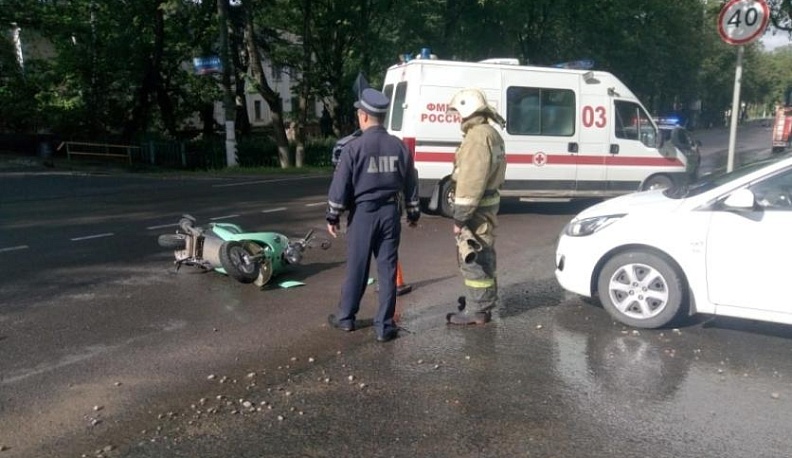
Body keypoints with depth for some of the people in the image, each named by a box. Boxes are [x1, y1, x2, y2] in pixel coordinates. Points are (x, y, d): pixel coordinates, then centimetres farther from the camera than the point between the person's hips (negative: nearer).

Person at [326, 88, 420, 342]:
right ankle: (384, 326, 9)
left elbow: (340, 185, -9)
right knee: (387, 270, 5)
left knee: (356, 269, 9)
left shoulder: (354, 147, -10)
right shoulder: (399, 146, 3)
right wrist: (413, 213, 20)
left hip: (362, 214, -3)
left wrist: (333, 216, 2)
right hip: (389, 214, 3)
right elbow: (410, 184, 9)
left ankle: (345, 318, 25)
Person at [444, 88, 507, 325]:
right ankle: (482, 299, 34)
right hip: (487, 202, 11)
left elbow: (471, 180, -24)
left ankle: (477, 310, 4)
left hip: (476, 207, -11)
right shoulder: (490, 133, 16)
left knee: (473, 258, -4)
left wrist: (460, 216, -22)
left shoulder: (478, 136, -19)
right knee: (481, 256, 20)